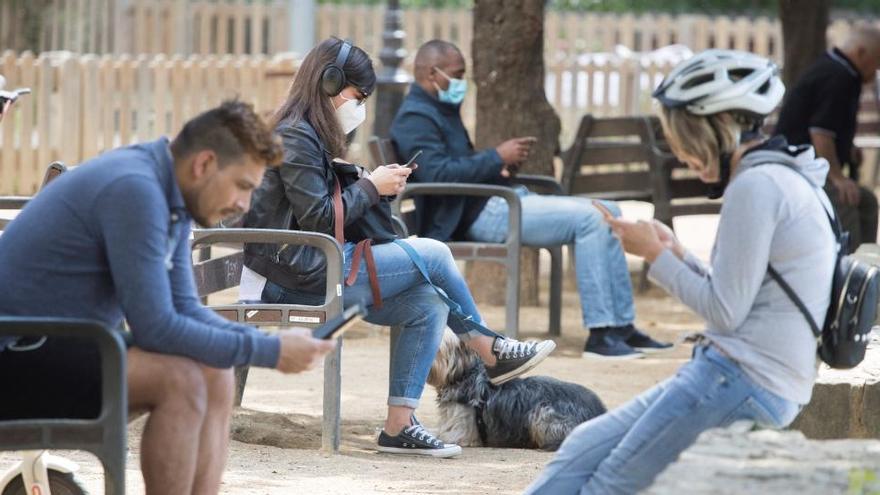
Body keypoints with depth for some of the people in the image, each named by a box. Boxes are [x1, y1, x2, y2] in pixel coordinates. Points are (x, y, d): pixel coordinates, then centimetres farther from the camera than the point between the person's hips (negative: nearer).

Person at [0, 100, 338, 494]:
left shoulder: (170, 196, 9)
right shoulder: (134, 189, -22)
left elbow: (184, 310, 12)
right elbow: (155, 328, -23)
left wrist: (273, 344, -3)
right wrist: (268, 352, -17)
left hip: (66, 351, 11)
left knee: (215, 376, 5)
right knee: (180, 380, -24)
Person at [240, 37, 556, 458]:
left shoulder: (305, 134, 19)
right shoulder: (295, 138, -13)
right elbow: (319, 219, -19)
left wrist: (377, 187, 5)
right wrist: (372, 186, -7)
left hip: (308, 270, 10)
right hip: (296, 276, -10)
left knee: (428, 305, -3)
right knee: (433, 255, -9)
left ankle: (399, 426, -7)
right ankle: (491, 353, 10)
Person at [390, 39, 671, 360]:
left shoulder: (442, 110, 23)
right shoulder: (415, 117, -10)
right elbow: (437, 173, -24)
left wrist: (497, 164, 8)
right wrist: (496, 158, -19)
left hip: (501, 202, 11)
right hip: (478, 214, -11)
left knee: (609, 213, 7)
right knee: (589, 219, -23)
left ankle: (623, 327, 4)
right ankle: (600, 335, -24)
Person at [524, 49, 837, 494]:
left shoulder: (756, 186, -16)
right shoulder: (789, 182, 17)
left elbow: (724, 311, -17)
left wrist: (656, 255, -5)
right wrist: (674, 252, 9)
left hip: (740, 382, -10)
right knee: (584, 449, 12)